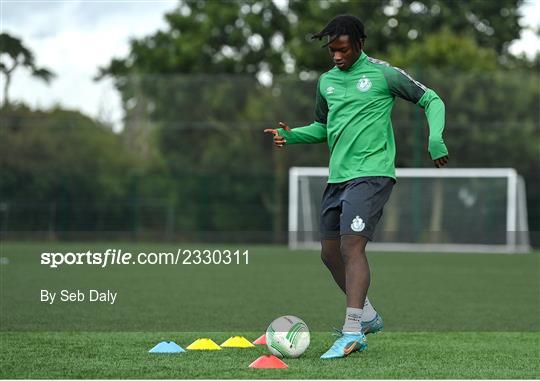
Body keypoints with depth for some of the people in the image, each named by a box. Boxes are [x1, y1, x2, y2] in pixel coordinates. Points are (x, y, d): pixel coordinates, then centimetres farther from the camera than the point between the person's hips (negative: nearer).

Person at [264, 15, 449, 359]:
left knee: (352, 245, -20)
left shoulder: (383, 74, -5)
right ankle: (368, 316, 29)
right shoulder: (327, 82, 13)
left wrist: (435, 140, -13)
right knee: (330, 252, 10)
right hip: (338, 177, 8)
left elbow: (431, 100, 2)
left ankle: (353, 332, -24)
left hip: (371, 173, -8)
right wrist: (292, 135, 7)